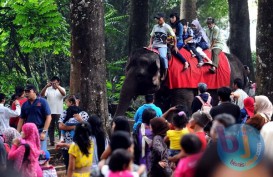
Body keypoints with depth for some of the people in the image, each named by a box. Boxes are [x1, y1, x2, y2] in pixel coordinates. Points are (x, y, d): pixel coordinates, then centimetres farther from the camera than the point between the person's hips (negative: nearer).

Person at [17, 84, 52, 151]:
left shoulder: (42, 102, -3)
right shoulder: (25, 104, 10)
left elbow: (48, 117, -7)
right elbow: (21, 120, 14)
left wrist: (44, 132, -14)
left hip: (40, 131, -5)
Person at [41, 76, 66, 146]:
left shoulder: (61, 89, 3)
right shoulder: (48, 89, 3)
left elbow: (64, 94, -19)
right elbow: (42, 94, -10)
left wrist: (57, 86, -32)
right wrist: (46, 86, -25)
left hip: (59, 112, -2)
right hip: (50, 111, 2)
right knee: (50, 127, 5)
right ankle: (52, 141, 10)